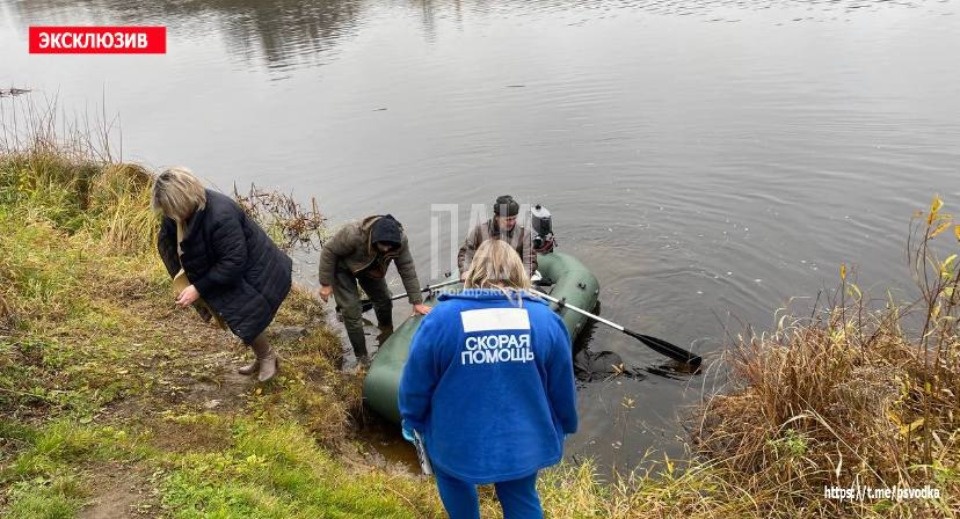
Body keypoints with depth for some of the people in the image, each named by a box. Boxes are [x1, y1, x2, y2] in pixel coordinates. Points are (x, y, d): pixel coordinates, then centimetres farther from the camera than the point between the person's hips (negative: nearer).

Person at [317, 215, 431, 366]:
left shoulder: (400, 240, -30)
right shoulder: (354, 234, -43)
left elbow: (408, 270, -21)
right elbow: (329, 252, -29)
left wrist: (417, 302, -20)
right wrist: (326, 284, -22)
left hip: (370, 269, 4)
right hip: (343, 268, -4)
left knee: (384, 302, 8)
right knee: (352, 311, -10)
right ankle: (362, 357, 5)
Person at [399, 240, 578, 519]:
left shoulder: (442, 318, -15)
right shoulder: (546, 319, -9)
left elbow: (416, 381, -6)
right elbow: (563, 388, 2)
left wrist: (412, 420, 14)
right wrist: (566, 425, 21)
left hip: (458, 442, -1)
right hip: (523, 442, 2)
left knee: (453, 478, 30)